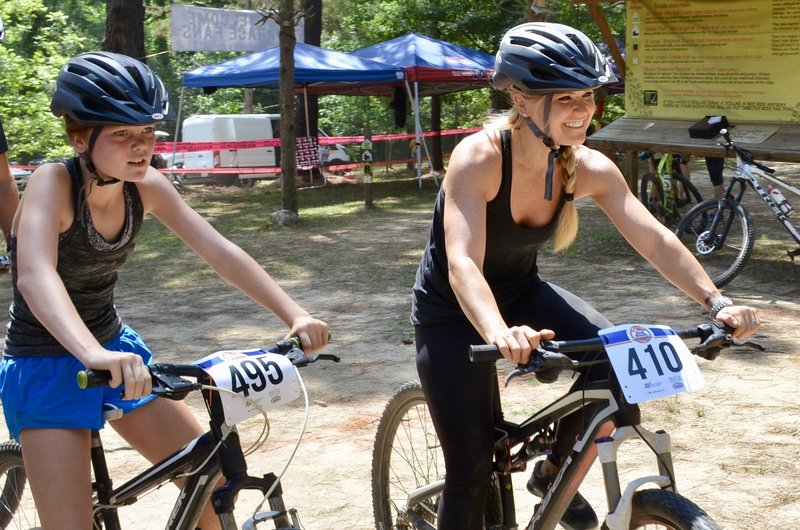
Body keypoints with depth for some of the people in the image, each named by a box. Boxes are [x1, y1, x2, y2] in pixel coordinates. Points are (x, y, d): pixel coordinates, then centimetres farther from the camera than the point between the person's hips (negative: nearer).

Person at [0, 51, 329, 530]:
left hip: (116, 350, 6)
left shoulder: (146, 187, -8)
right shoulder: (53, 183, -25)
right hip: (46, 368, -6)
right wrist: (94, 355, -59)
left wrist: (295, 315, -23)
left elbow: (220, 252, -10)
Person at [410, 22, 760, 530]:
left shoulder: (588, 167, -15)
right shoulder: (479, 157, -31)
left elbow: (655, 239, -19)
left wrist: (717, 302, -34)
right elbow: (462, 265, -43)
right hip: (453, 312, -5)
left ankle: (554, 472, 6)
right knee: (473, 467, -9)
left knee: (613, 357, -20)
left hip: (520, 293, 5)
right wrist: (499, 334, -61)